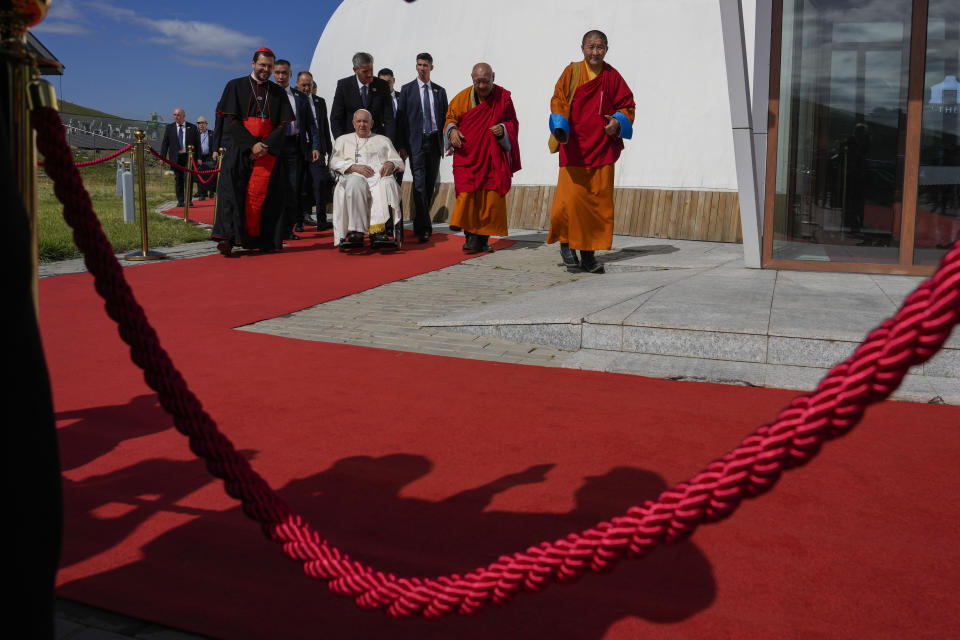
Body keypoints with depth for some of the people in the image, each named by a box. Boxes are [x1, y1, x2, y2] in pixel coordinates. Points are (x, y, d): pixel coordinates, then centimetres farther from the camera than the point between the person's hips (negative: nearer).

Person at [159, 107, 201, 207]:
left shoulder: (192, 127, 5)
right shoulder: (169, 127, 9)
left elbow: (197, 143, 6)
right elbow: (165, 143, 8)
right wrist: (163, 157, -1)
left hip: (188, 157, -2)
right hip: (175, 158, 2)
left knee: (188, 178, -7)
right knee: (178, 180, 3)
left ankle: (189, 200, 1)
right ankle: (180, 200, 8)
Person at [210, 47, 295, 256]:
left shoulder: (278, 92, 14)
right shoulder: (236, 86, 8)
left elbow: (284, 125, 6)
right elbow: (230, 120, 0)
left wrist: (266, 145, -9)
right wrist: (251, 144, -12)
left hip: (268, 150, 1)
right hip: (240, 149, -1)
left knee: (260, 193, -5)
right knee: (233, 190, -12)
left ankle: (262, 241, 0)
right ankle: (228, 238, -17)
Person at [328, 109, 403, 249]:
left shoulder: (383, 140, 31)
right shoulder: (343, 140, 28)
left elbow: (399, 162, 22)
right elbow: (334, 162, 12)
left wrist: (391, 164, -3)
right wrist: (354, 167, -6)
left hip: (380, 176, 1)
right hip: (355, 176, -1)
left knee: (388, 184, -37)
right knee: (355, 183, -39)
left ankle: (379, 230, -46)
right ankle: (356, 231, -42)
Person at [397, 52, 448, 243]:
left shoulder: (440, 91, 12)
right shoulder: (407, 89, 4)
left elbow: (445, 118, 14)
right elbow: (401, 118, 1)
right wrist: (402, 145, -6)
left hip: (435, 142, 4)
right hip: (416, 142, -3)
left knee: (430, 184, 8)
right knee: (419, 184, -12)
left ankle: (420, 222, 21)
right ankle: (424, 228, -12)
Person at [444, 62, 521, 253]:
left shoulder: (503, 97, 2)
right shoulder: (463, 97, 2)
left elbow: (513, 122, 9)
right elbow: (451, 118, 12)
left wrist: (504, 129, -12)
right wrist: (452, 130, -9)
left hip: (494, 156, 1)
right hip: (468, 154, -1)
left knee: (493, 196, -1)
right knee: (468, 194, -12)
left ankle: (483, 238, 9)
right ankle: (471, 237, -7)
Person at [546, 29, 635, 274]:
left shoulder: (612, 77, 8)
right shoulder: (571, 73, 3)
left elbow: (627, 105, 12)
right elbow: (558, 102, -1)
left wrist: (618, 122, -10)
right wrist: (560, 129, -19)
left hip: (602, 149, 2)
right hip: (574, 147, -2)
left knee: (599, 202, 1)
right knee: (571, 198, -12)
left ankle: (588, 253, 11)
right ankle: (566, 243, 12)